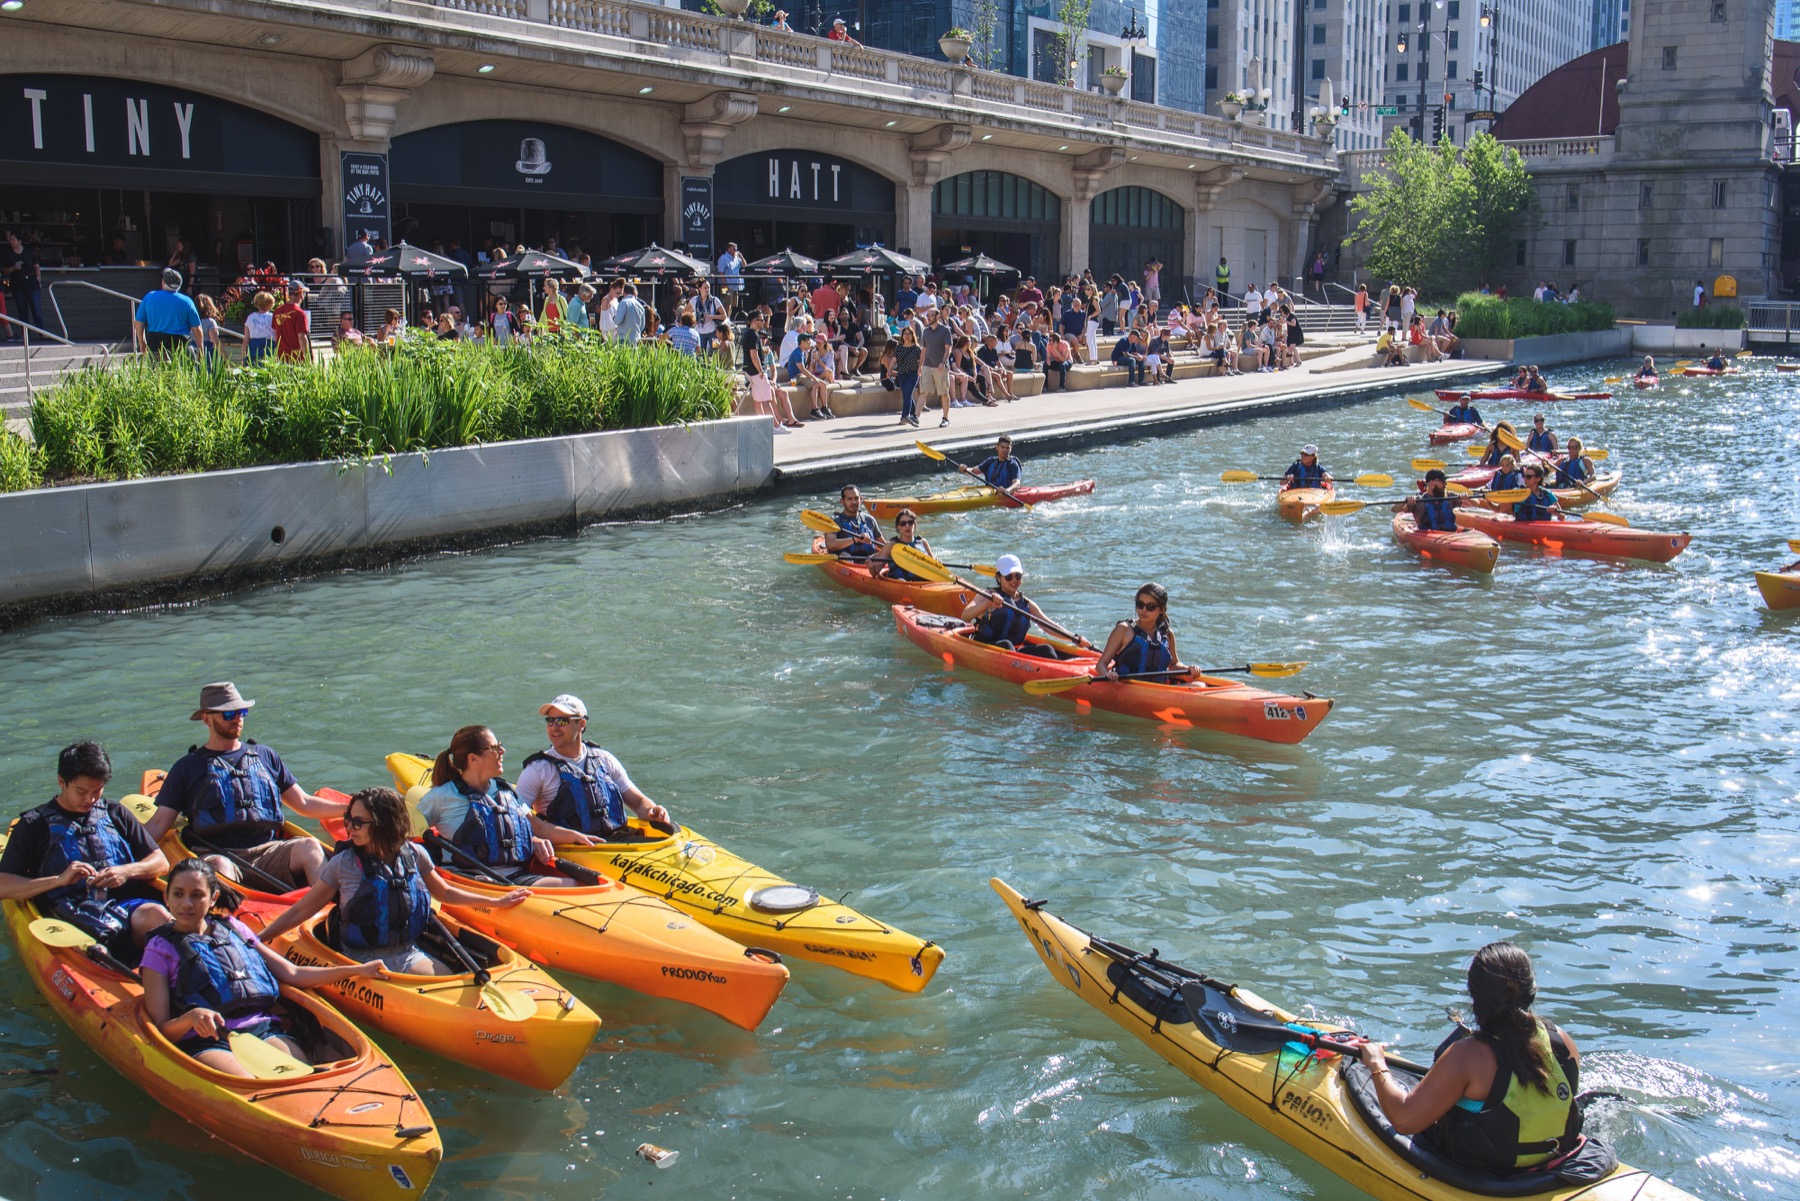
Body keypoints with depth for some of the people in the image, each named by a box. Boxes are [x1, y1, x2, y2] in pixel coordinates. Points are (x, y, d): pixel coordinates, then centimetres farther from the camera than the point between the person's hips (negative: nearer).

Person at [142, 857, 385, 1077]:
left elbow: (292, 974, 27)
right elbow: (161, 1029, 7)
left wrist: (356, 970, 18)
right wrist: (191, 1017, -17)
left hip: (265, 1029, 3)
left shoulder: (233, 928, 24)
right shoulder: (159, 950, 14)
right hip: (206, 1043, -3)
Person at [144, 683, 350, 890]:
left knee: (309, 846, -29)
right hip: (218, 854, -2)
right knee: (219, 866, -37)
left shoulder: (265, 756, 24)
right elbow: (158, 824, 11)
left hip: (268, 852, 2)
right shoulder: (188, 767, 15)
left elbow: (304, 803, 24)